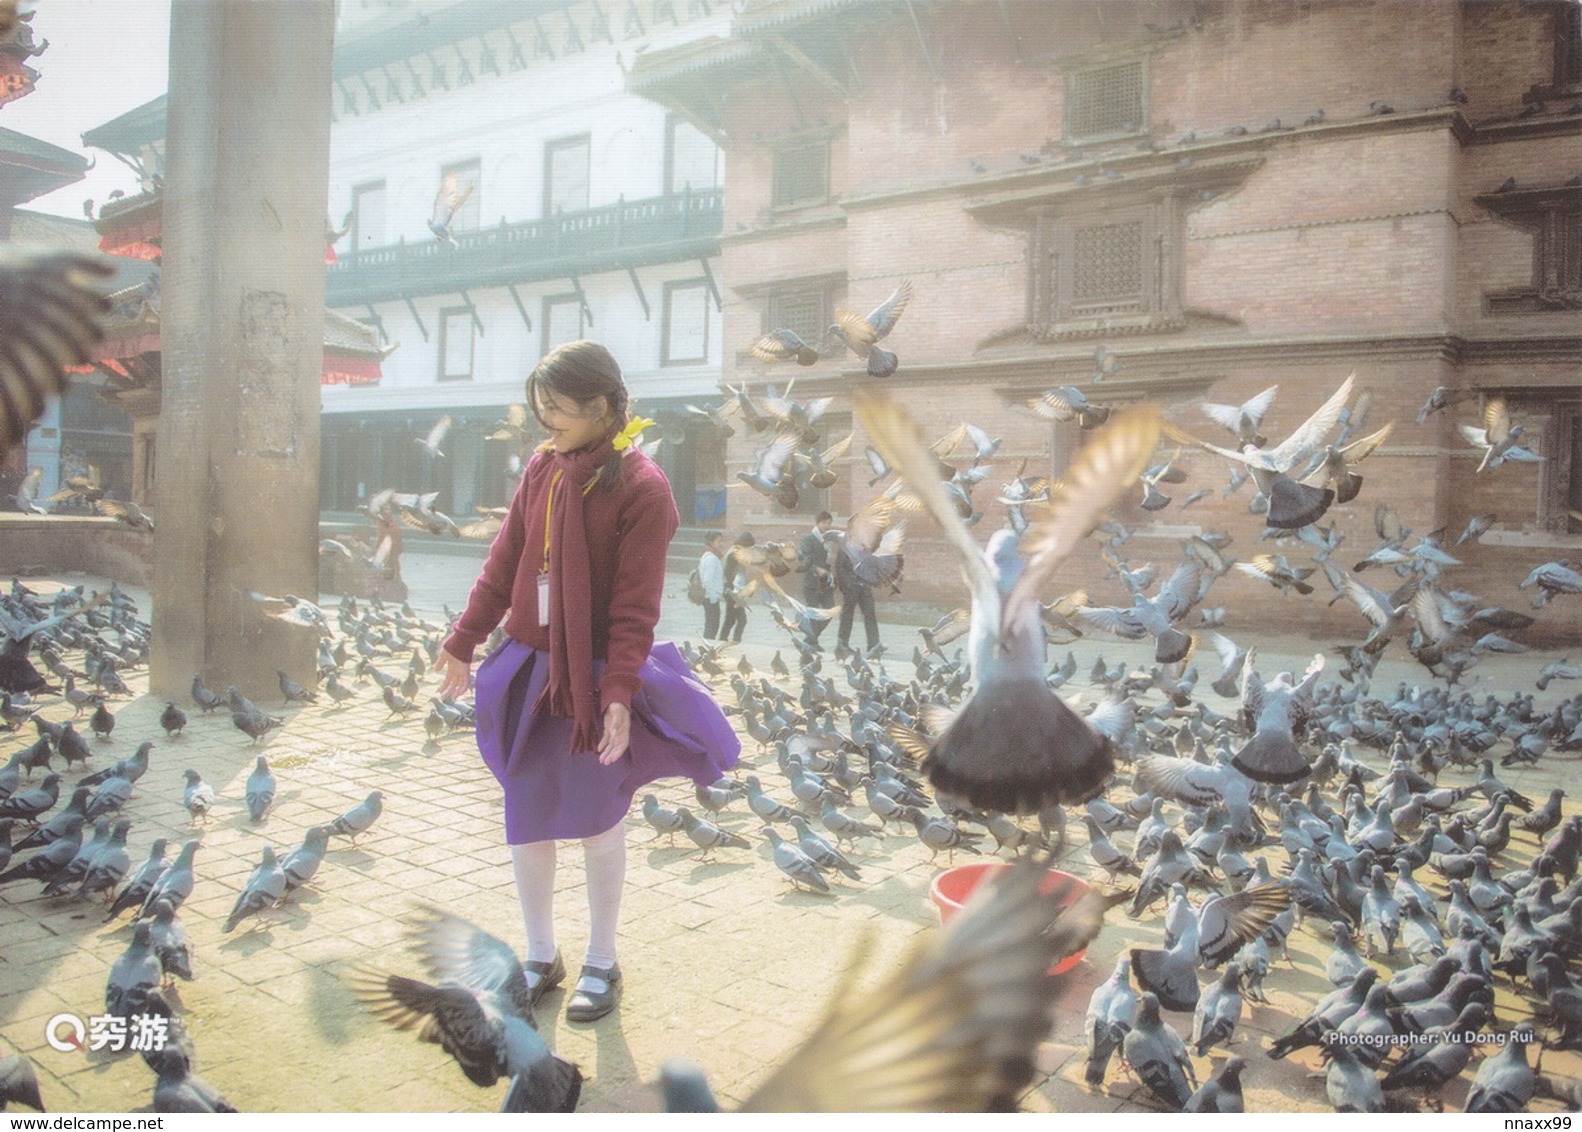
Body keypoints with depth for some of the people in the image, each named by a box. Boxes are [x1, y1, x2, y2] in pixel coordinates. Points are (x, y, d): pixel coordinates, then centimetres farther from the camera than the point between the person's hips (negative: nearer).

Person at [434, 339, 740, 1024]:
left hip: (593, 679, -5)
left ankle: (602, 964, 29)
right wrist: (461, 643, 8)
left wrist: (619, 694, -21)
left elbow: (636, 607, -16)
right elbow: (503, 565, 9)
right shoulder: (541, 470, 4)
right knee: (526, 822, 12)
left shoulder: (640, 488, -13)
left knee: (598, 824, 10)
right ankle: (541, 957, 31)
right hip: (527, 671, 6)